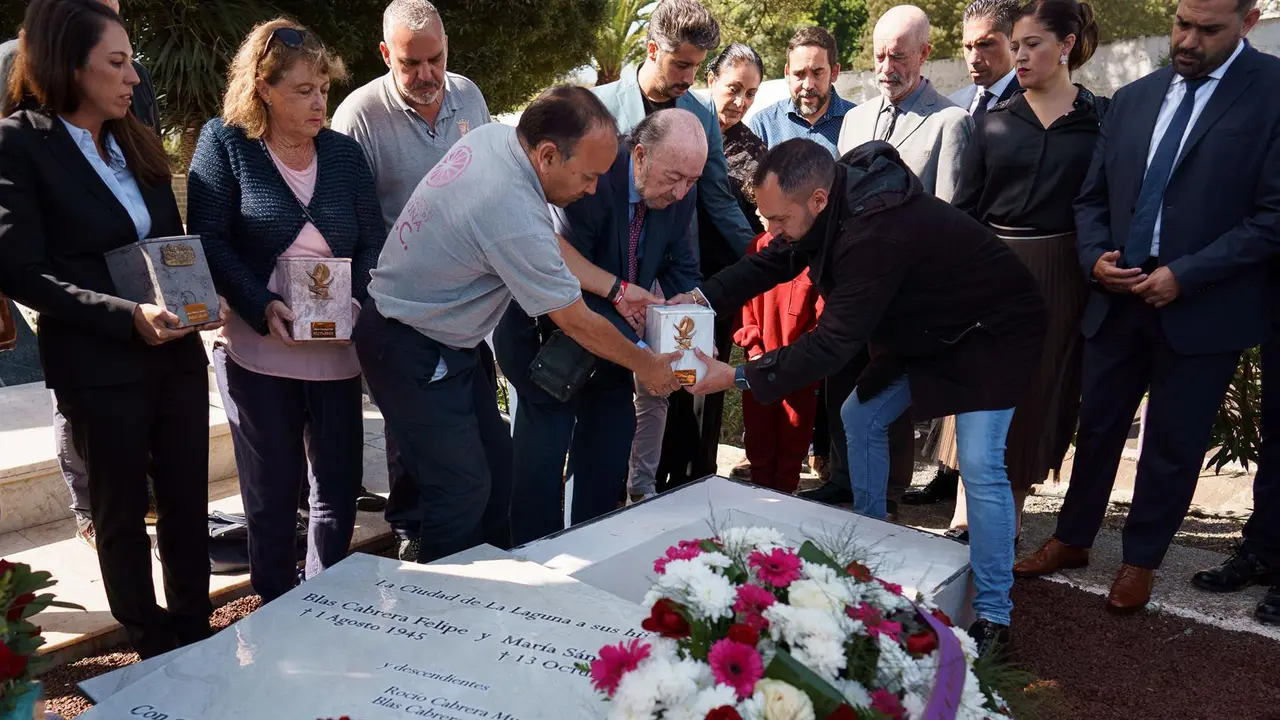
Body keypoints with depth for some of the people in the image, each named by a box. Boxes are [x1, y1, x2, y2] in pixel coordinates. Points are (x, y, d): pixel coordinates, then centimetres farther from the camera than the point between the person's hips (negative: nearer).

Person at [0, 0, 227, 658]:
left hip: (177, 352, 5)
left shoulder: (137, 143, 10)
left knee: (187, 503, 12)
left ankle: (197, 641, 27)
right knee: (122, 514, 10)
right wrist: (128, 316, -24)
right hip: (98, 365, -5)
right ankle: (156, 656, 26)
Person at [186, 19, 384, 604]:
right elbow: (209, 241, -7)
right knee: (272, 494, 7)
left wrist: (357, 300, -11)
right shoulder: (223, 142, 0)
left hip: (336, 351, 3)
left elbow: (374, 241, 7)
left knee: (339, 485, 7)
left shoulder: (343, 151, 9)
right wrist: (263, 308, -18)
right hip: (256, 350, -3)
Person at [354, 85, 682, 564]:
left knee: (495, 461, 16)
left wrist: (616, 289, 7)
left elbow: (549, 247, 9)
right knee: (464, 490, -3)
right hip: (411, 355, -10)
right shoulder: (515, 215, -31)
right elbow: (576, 323, -18)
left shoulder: (493, 136, -5)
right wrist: (645, 364, -3)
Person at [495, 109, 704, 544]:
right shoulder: (593, 179, -30)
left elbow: (681, 269, -1)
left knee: (611, 431, 9)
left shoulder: (680, 196, -9)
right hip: (545, 327, -6)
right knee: (546, 435, -7)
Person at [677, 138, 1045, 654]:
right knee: (861, 416, 10)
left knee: (979, 464, -16)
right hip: (926, 329, 9)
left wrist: (737, 377, -32)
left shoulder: (879, 233, -39)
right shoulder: (838, 195, -11)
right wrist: (702, 297, -13)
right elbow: (774, 260, 1)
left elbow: (834, 343, -36)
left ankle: (993, 614, -2)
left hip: (992, 333, -9)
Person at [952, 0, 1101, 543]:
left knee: (1042, 385, 5)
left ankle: (1013, 503, 19)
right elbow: (964, 206, 5)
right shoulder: (995, 122, 6)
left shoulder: (1101, 119, 2)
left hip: (1060, 273, -1)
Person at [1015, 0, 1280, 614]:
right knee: (1097, 426, 15)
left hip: (1202, 307, -4)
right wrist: (1095, 257, -6)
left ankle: (1141, 560, 28)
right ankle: (1073, 540, 33)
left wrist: (1186, 275, -17)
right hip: (1116, 297, 4)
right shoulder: (1133, 98, 7)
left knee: (1173, 444, 9)